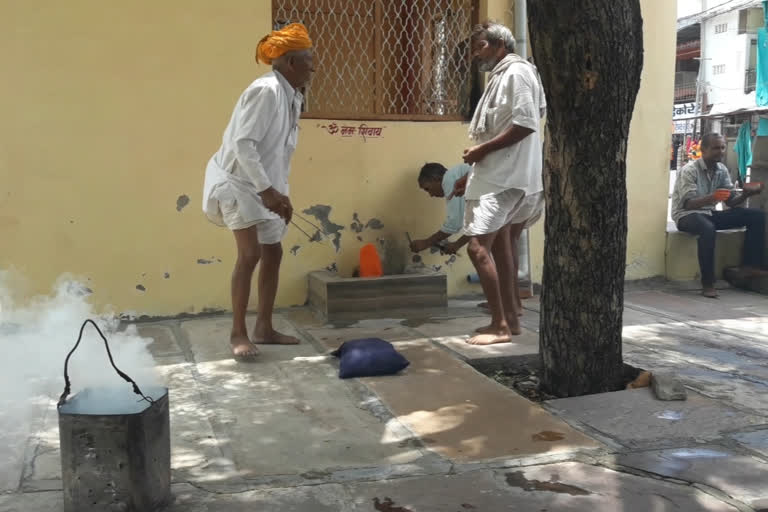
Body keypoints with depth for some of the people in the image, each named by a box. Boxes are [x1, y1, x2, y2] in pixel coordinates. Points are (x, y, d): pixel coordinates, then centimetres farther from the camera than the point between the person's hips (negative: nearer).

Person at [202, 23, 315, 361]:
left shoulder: (290, 97, 8)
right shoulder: (267, 90, -20)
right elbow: (243, 143, -26)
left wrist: (279, 193, 10)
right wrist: (267, 189, -27)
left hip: (262, 186, 10)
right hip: (237, 181, -10)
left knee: (273, 254, 9)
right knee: (250, 254, -15)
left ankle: (263, 329, 19)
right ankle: (238, 333, -4)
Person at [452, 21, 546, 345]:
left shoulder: (516, 72, -8)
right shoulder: (500, 78, 21)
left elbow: (526, 124, -20)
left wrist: (482, 149, -17)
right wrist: (472, 175, 20)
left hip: (505, 179, -10)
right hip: (499, 177, 10)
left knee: (478, 247, -13)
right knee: (500, 248, 11)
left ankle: (500, 325, -9)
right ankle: (509, 320, 18)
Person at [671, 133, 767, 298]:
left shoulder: (722, 170, 5)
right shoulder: (689, 170, -15)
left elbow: (731, 201, 5)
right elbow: (688, 204, -24)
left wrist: (746, 193, -17)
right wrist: (711, 198, -42)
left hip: (709, 213, 7)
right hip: (687, 215, -7)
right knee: (708, 229, -42)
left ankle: (751, 266, -6)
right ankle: (707, 283, -34)